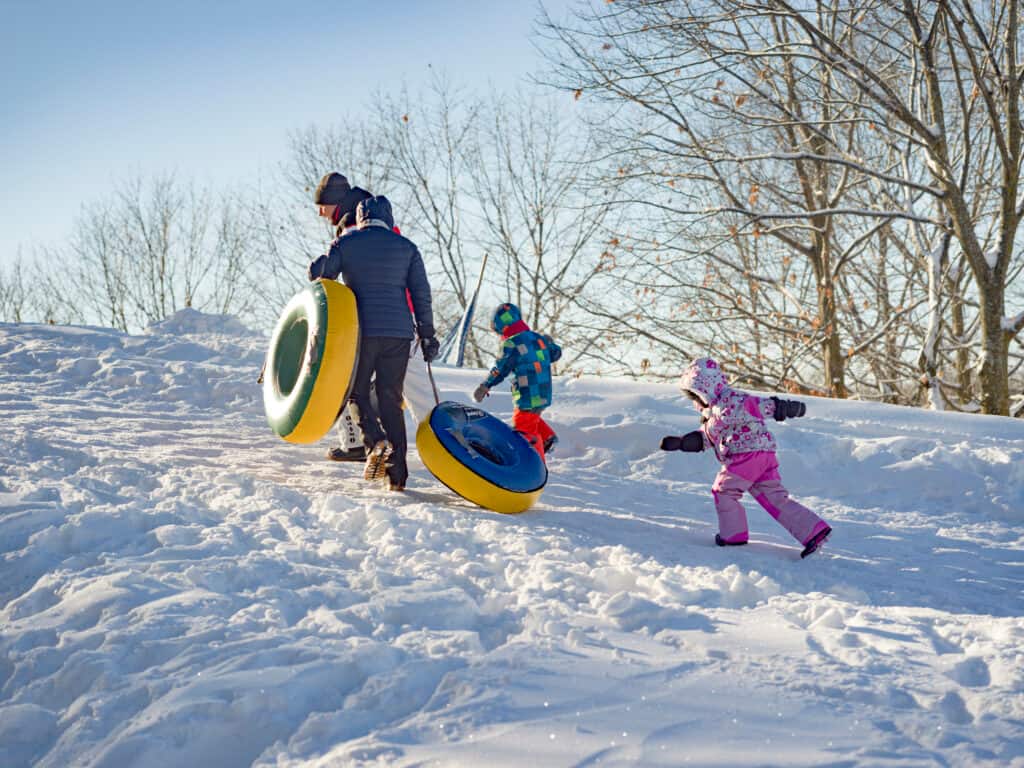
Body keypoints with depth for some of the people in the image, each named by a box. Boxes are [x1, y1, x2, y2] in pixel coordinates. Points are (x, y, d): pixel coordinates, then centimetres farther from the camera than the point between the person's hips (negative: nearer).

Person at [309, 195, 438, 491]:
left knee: (357, 391, 13)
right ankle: (397, 473, 3)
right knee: (391, 399, 7)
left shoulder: (346, 243, 3)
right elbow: (421, 293, 7)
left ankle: (375, 441, -14)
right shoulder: (406, 247, 9)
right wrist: (427, 334, 12)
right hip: (399, 332, 2)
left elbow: (320, 274, 2)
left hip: (361, 330, -2)